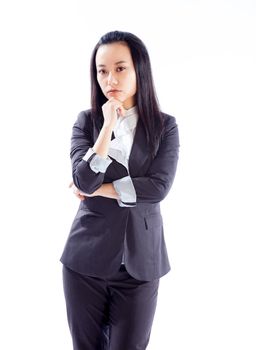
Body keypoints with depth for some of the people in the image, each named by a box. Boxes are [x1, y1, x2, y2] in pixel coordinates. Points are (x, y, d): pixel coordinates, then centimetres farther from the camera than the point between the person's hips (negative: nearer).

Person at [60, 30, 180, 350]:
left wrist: (98, 189, -11)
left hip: (139, 260, -1)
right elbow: (83, 181, -14)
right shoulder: (86, 121, 0)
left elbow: (159, 187, -14)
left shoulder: (165, 126, -1)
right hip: (86, 257, 1)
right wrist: (108, 125, -15)